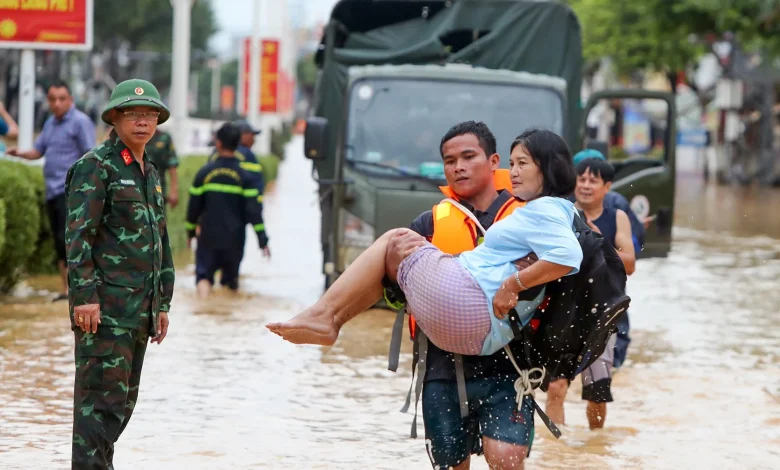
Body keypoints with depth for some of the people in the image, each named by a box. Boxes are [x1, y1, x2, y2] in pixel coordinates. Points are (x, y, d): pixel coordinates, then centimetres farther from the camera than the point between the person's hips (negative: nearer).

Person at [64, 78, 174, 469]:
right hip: (105, 306, -8)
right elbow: (77, 234, -14)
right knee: (103, 396, -11)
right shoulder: (96, 167, -7)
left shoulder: (150, 174, 18)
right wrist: (84, 296, -20)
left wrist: (162, 304, 19)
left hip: (140, 308, 8)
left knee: (123, 400, 10)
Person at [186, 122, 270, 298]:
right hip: (234, 240, 0)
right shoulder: (245, 176, -6)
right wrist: (263, 240, -8)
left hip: (209, 237, 0)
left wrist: (190, 231, 16)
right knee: (231, 278, 15)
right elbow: (253, 211, -10)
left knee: (204, 274, -1)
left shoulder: (204, 173, -4)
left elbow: (194, 206, 2)